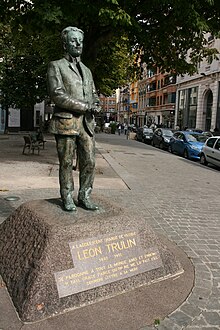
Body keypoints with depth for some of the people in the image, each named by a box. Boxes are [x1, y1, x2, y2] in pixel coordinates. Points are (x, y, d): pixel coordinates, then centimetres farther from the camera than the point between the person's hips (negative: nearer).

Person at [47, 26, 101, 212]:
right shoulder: (56, 66, 4)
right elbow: (57, 95, -9)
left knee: (89, 162, 2)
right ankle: (68, 199, 13)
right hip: (66, 122, -5)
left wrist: (95, 105, -3)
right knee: (66, 163, 1)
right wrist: (85, 106, -13)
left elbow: (94, 95, 23)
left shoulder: (87, 70, 22)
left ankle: (84, 197, 14)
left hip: (87, 123, 5)